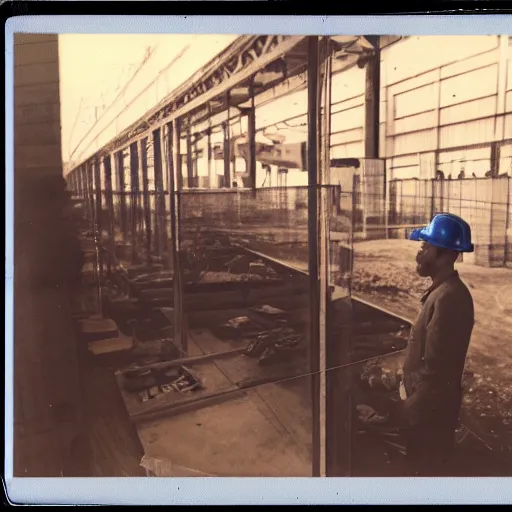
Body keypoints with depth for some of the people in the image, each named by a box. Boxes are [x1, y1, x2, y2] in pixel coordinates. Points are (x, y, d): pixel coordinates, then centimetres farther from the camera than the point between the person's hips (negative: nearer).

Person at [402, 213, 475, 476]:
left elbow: (434, 365, -26)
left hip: (431, 404, -9)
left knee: (427, 469, 8)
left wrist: (414, 405, -17)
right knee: (427, 466, 23)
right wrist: (410, 390, 17)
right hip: (430, 399, 9)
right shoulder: (444, 290, 6)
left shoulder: (448, 297, -26)